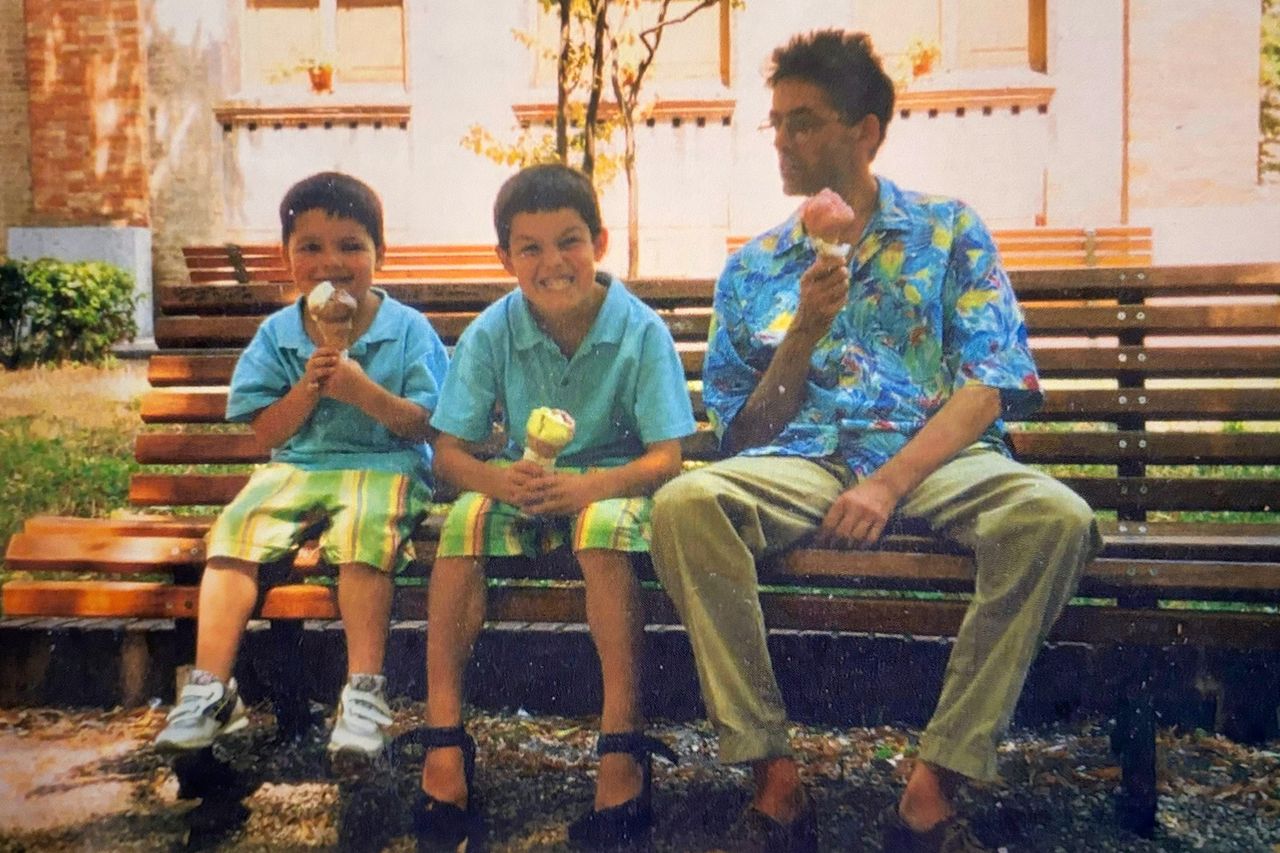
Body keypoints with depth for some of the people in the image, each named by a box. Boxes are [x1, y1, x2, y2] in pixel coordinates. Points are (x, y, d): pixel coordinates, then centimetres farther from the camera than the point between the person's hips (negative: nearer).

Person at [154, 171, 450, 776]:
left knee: (365, 530, -34)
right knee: (234, 530, -22)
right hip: (296, 468, 4)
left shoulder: (407, 329, 0)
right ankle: (210, 687, -20)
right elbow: (266, 434, 5)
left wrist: (362, 390, -19)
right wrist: (308, 388, -12)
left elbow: (422, 426, -5)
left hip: (385, 465, -3)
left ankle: (364, 691, -31)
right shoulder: (276, 335, 9)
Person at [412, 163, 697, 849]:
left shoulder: (641, 331, -13)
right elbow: (449, 453, -7)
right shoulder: (490, 334, -7)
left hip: (612, 485, -2)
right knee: (465, 520, -28)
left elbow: (666, 457, -16)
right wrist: (498, 478, -29)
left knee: (605, 526, -35)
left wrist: (593, 484, -35)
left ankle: (621, 741, -27)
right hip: (522, 486, 2)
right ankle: (444, 735, -21)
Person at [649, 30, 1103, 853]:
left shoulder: (949, 230, 12)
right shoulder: (753, 269, 17)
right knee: (685, 503, -29)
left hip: (937, 460, 0)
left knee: (1054, 516, -32)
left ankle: (935, 783, -21)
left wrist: (889, 484, -15)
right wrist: (803, 333, -4)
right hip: (803, 464, 1)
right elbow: (746, 435, 12)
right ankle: (773, 771, -19)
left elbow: (986, 388, 0)